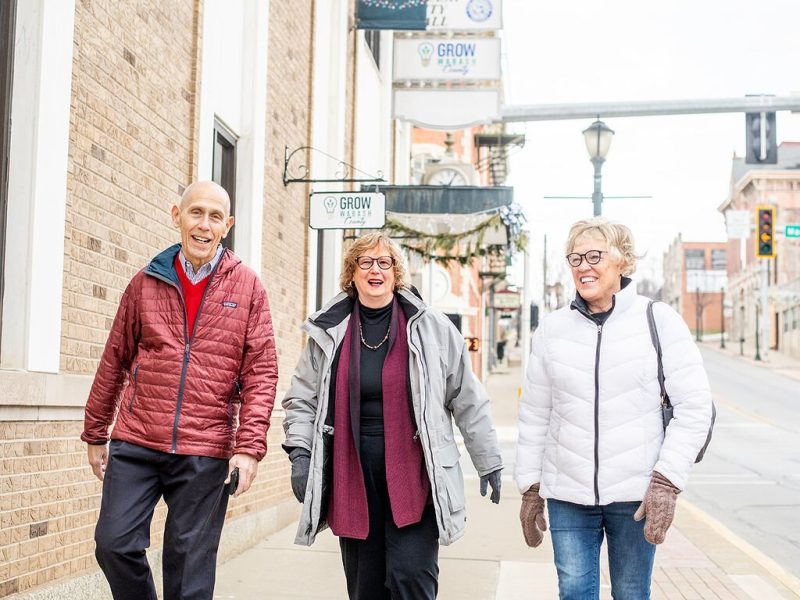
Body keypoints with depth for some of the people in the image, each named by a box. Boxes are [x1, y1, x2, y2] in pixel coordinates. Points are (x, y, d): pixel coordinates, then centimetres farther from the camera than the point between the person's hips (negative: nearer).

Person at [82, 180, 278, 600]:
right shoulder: (146, 282, 7)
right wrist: (95, 433, 15)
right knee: (115, 543, -2)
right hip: (135, 443, 2)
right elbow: (115, 361, 13)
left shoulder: (247, 287, 2)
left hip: (206, 453, -2)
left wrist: (249, 446, -11)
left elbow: (261, 371, -2)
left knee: (189, 566, 4)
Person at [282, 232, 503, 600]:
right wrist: (300, 453, -1)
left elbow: (469, 402, 5)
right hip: (352, 477, 3)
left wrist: (489, 461, 7)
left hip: (413, 475, -2)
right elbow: (302, 400, 12)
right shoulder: (328, 332, 6)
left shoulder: (431, 328, 0)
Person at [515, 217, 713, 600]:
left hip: (636, 495, -2)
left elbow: (694, 407, -4)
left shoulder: (658, 321, -3)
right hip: (567, 496, 2)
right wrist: (530, 489, 9)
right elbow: (534, 416, 10)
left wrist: (667, 482, -10)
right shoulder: (552, 329, 5)